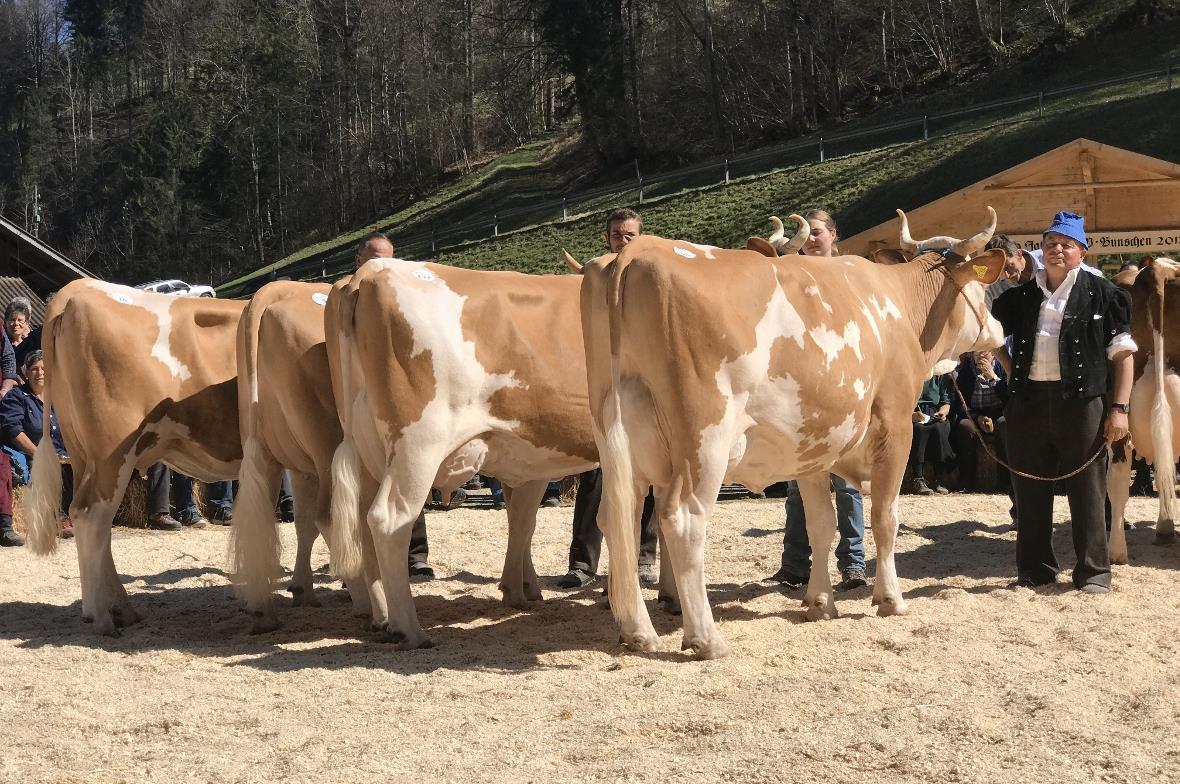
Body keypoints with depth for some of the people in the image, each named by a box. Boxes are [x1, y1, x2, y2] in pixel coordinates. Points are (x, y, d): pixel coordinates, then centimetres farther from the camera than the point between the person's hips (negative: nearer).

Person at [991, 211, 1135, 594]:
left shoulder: (1102, 294, 1)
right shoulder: (1021, 297, 11)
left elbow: (1122, 354, 0)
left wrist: (1119, 407, -7)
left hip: (1081, 401, -4)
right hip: (1028, 402, 4)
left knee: (1086, 490, 1)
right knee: (1030, 490, 8)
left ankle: (1093, 572, 10)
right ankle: (1035, 570, 19)